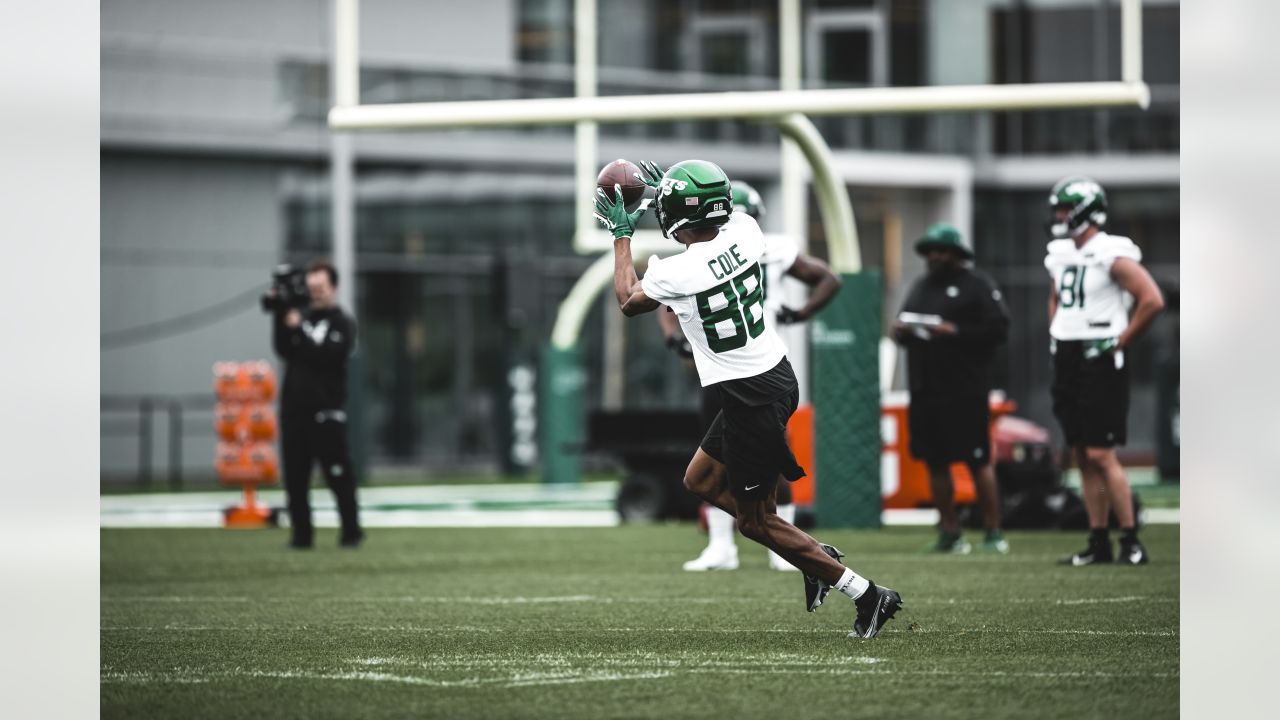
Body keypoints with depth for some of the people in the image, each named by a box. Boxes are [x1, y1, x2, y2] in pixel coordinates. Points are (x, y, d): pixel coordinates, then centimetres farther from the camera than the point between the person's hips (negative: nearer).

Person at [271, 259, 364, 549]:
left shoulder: (342, 323, 2)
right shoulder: (301, 317, 16)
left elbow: (327, 356, -13)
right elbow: (283, 349, 3)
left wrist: (298, 330, -13)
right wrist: (280, 318, -7)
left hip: (326, 411, -5)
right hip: (294, 409, 5)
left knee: (338, 475, -6)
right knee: (295, 476, 3)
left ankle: (351, 531, 0)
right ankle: (301, 533, 7)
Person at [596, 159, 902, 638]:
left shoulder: (676, 274, -21)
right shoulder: (745, 231, -5)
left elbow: (627, 301, 3)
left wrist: (621, 235, 15)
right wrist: (666, 190, 32)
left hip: (751, 400, -8)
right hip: (777, 377, 8)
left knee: (756, 522, 4)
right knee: (700, 482, 23)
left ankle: (867, 596, 4)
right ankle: (818, 558, 22)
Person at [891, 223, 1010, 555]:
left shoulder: (976, 285, -3)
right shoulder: (921, 287, 18)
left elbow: (998, 328, -11)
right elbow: (904, 333, 24)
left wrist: (955, 332, -18)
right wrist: (902, 331, 1)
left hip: (965, 390, -7)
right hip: (924, 389, 7)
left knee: (978, 460, -5)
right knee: (935, 462, 7)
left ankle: (993, 531, 0)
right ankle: (948, 533, 13)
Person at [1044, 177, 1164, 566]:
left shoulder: (1112, 255, -12)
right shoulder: (1060, 256, 13)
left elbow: (1152, 301, -17)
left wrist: (1120, 343, -13)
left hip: (1099, 362, -8)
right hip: (1068, 360, 8)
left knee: (1101, 454, -11)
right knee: (1082, 457, 7)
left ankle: (1131, 540, -6)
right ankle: (1098, 542, 11)